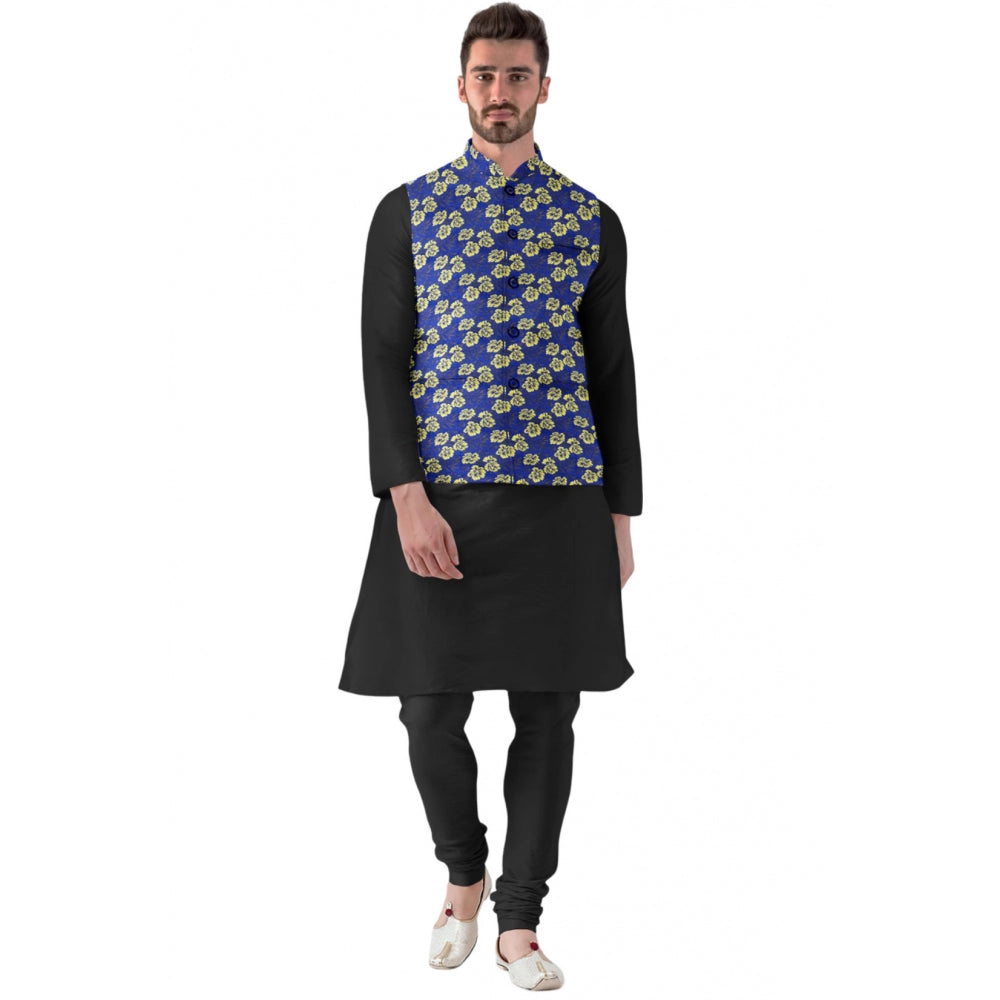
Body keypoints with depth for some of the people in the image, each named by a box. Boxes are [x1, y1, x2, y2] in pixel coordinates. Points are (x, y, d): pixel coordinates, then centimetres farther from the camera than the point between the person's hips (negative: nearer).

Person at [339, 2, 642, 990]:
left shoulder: (592, 222, 7)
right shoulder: (406, 211, 3)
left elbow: (614, 376, 9)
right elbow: (384, 361, -2)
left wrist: (621, 516, 4)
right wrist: (408, 499, -13)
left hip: (560, 500, 1)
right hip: (437, 499, -1)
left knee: (546, 713, 4)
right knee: (431, 711, 1)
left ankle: (519, 922, 17)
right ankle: (463, 873, 30)